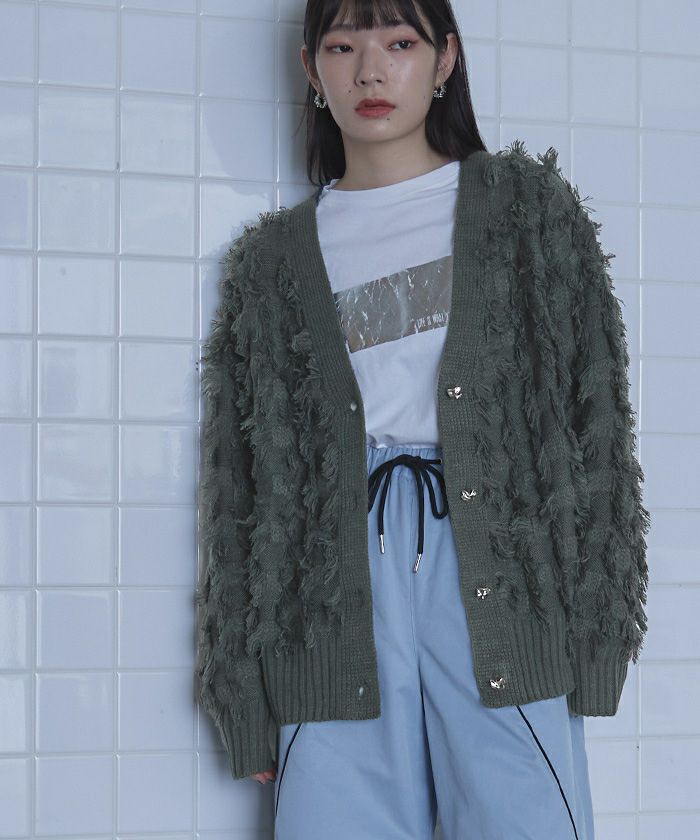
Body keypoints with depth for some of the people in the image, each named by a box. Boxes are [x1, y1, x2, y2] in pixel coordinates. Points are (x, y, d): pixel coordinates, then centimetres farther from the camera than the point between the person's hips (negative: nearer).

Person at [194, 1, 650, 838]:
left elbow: (593, 417, 6)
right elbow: (242, 485, 13)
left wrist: (595, 627, -3)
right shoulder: (273, 260, 16)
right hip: (335, 594, 2)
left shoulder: (527, 209, 11)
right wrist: (244, 697, 8)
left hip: (500, 572, -1)